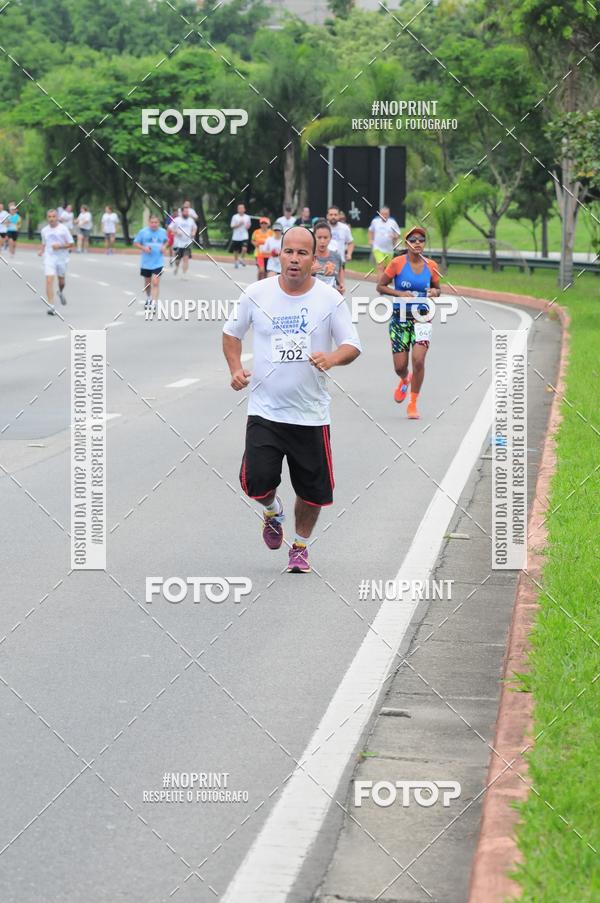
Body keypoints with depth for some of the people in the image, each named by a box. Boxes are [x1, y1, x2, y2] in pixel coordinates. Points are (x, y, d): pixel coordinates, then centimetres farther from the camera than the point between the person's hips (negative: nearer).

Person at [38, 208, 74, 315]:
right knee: (49, 280, -15)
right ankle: (51, 306, -17)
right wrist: (41, 250, 1)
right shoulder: (44, 230, 5)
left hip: (62, 258, -1)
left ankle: (61, 292, 52)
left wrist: (60, 246, -20)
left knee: (61, 280, 15)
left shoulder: (63, 229, -6)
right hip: (49, 258, 1)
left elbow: (70, 243, -4)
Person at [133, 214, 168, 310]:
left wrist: (164, 247, -2)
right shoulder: (143, 232, -7)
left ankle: (153, 303, -16)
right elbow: (135, 242, 2)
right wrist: (143, 248, -15)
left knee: (155, 283, -13)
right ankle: (148, 299, 42)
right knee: (147, 282, 17)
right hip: (146, 263, 1)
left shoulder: (163, 232, -1)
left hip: (158, 263, -1)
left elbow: (166, 241, 19)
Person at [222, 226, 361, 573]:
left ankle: (301, 547, 34)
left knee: (313, 491, 7)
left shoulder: (330, 299, -3)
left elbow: (353, 346, -3)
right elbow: (232, 332, 15)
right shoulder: (257, 294, 0)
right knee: (256, 482, -15)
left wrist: (332, 358, -25)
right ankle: (274, 511, 22)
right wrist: (236, 369, -1)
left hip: (312, 413, 0)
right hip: (265, 410, 0)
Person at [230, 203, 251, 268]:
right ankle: (236, 261, 27)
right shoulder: (235, 217, -3)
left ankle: (241, 258, 5)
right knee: (236, 250, 8)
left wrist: (248, 226, -5)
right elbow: (232, 226, -5)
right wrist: (239, 224, -18)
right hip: (236, 237, 0)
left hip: (244, 236, 0)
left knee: (244, 249, -20)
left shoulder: (247, 217, 5)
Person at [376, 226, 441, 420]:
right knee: (400, 366, 1)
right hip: (400, 318, -1)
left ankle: (413, 404, 0)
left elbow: (437, 289, 16)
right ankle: (404, 381, 42)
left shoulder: (431, 266, 1)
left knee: (418, 360, -16)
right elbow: (380, 286, -3)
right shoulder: (397, 263, -7)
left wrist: (435, 292, -8)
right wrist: (400, 293, -18)